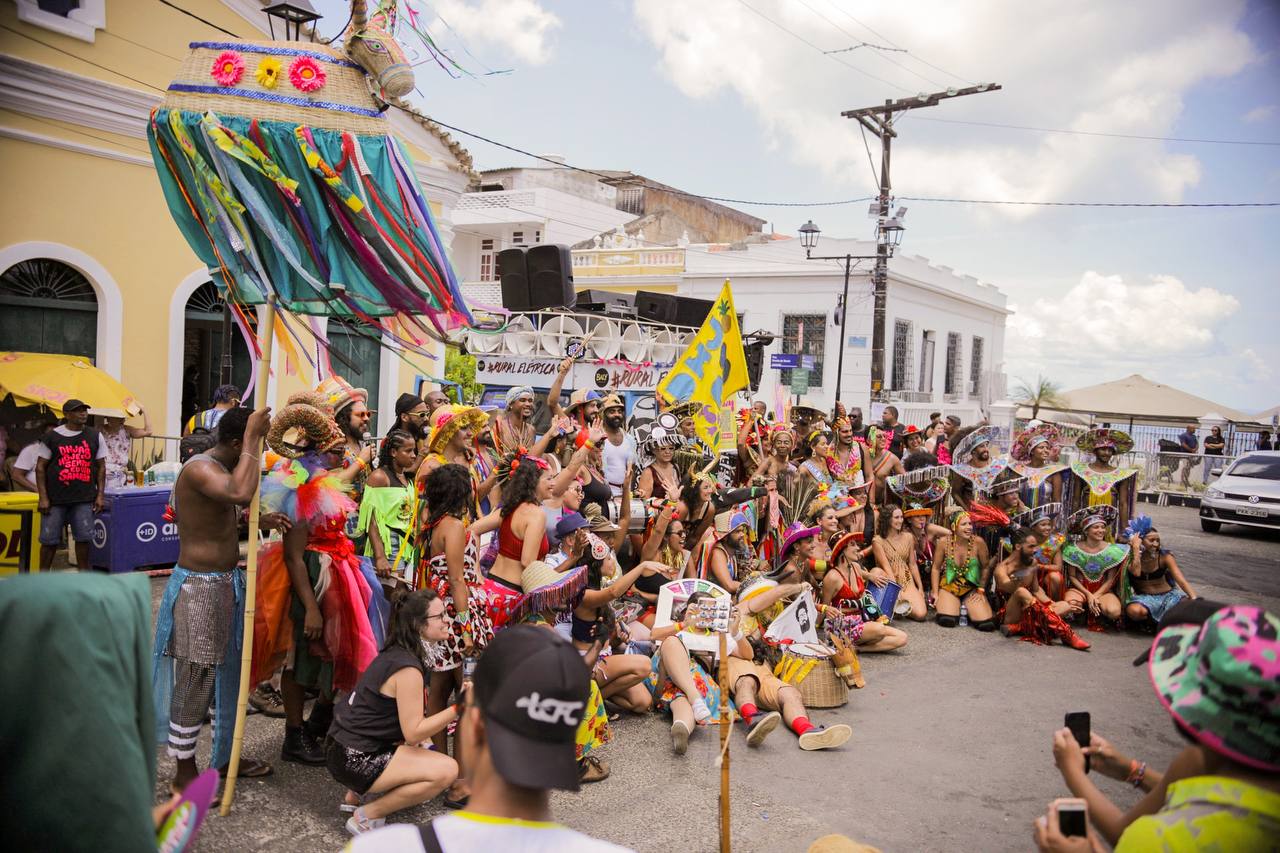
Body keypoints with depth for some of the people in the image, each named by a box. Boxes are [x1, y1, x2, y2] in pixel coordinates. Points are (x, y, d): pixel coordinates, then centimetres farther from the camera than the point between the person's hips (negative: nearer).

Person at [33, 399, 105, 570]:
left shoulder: (94, 436, 8)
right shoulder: (52, 437, 2)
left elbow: (101, 467, 11)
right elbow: (40, 468, 2)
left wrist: (100, 495, 4)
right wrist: (43, 498, -4)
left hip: (84, 498, 1)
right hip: (55, 498, -1)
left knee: (83, 537, 1)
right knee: (49, 539, 3)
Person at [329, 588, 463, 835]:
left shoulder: (394, 652, 5)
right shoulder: (408, 669, -21)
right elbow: (413, 732, -21)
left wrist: (444, 719, 7)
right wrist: (458, 708, -23)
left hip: (347, 745, 9)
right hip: (355, 759, -9)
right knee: (446, 769, -17)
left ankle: (359, 791, 18)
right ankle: (367, 816, -5)